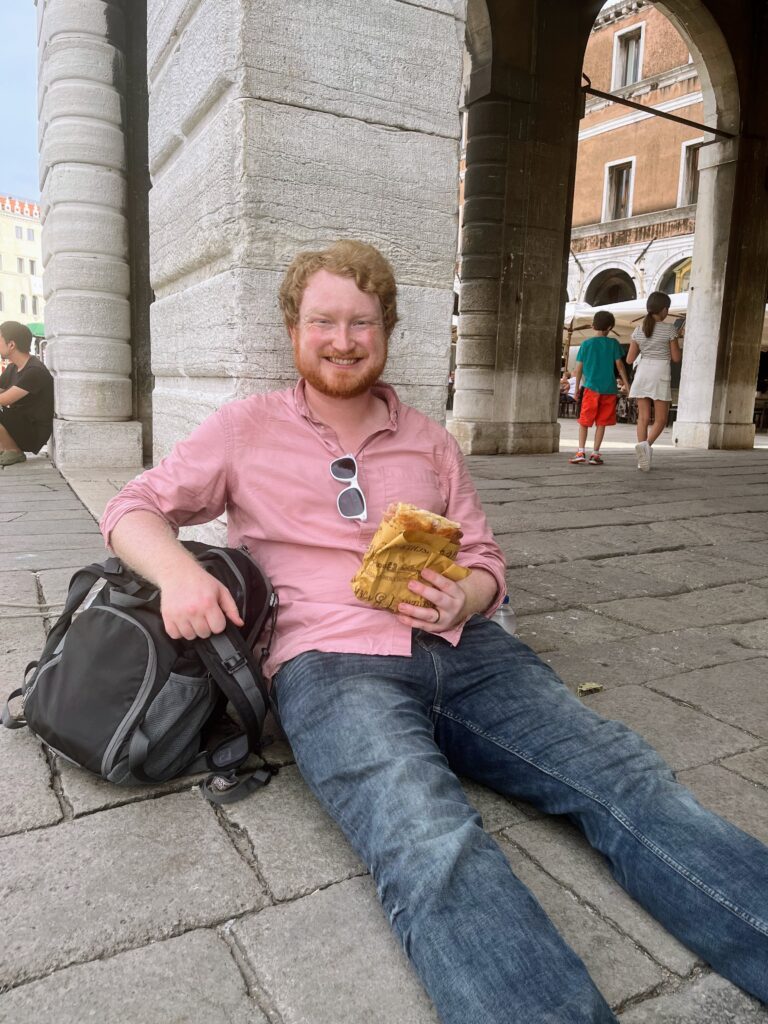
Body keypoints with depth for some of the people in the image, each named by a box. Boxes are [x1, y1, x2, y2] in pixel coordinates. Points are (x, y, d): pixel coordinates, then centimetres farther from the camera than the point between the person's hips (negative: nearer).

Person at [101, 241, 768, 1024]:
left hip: (463, 650, 3)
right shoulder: (247, 429, 13)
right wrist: (177, 569, -10)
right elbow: (133, 509, 14)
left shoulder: (429, 441, 21)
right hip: (328, 662, -2)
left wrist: (464, 600, -5)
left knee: (629, 782, -20)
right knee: (433, 846, -35)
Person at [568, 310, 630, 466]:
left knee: (584, 421, 7)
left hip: (591, 387, -1)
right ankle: (595, 454, 6)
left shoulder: (586, 344, 0)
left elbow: (579, 368, 2)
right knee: (601, 423, 7)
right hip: (609, 389, 1)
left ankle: (581, 452, -2)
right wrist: (626, 384, 9)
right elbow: (620, 366, 2)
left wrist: (577, 387, 12)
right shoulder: (613, 343, 1)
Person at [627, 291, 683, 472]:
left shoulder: (638, 330, 4)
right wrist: (678, 338, 13)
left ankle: (643, 460, 0)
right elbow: (676, 358, -1)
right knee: (660, 419, 6)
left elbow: (630, 359, 5)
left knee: (643, 417, 5)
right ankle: (646, 444, -23)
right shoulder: (669, 329, -6)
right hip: (660, 375, -3)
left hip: (642, 373, 3)